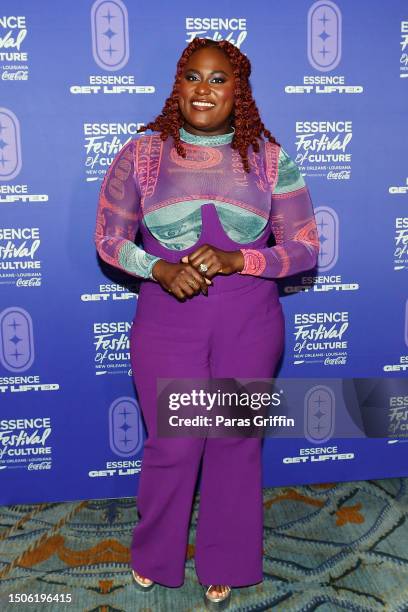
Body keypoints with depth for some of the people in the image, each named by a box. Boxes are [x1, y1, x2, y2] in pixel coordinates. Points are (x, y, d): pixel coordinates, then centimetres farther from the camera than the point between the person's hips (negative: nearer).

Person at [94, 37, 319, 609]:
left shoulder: (270, 158, -2)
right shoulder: (140, 154, -1)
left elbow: (304, 248, -2)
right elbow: (109, 239, 2)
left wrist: (235, 259, -19)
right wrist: (159, 269, -17)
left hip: (249, 322, 1)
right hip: (167, 321, 0)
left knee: (237, 441, 13)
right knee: (171, 443, 10)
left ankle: (225, 563, 39)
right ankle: (155, 553, 41)